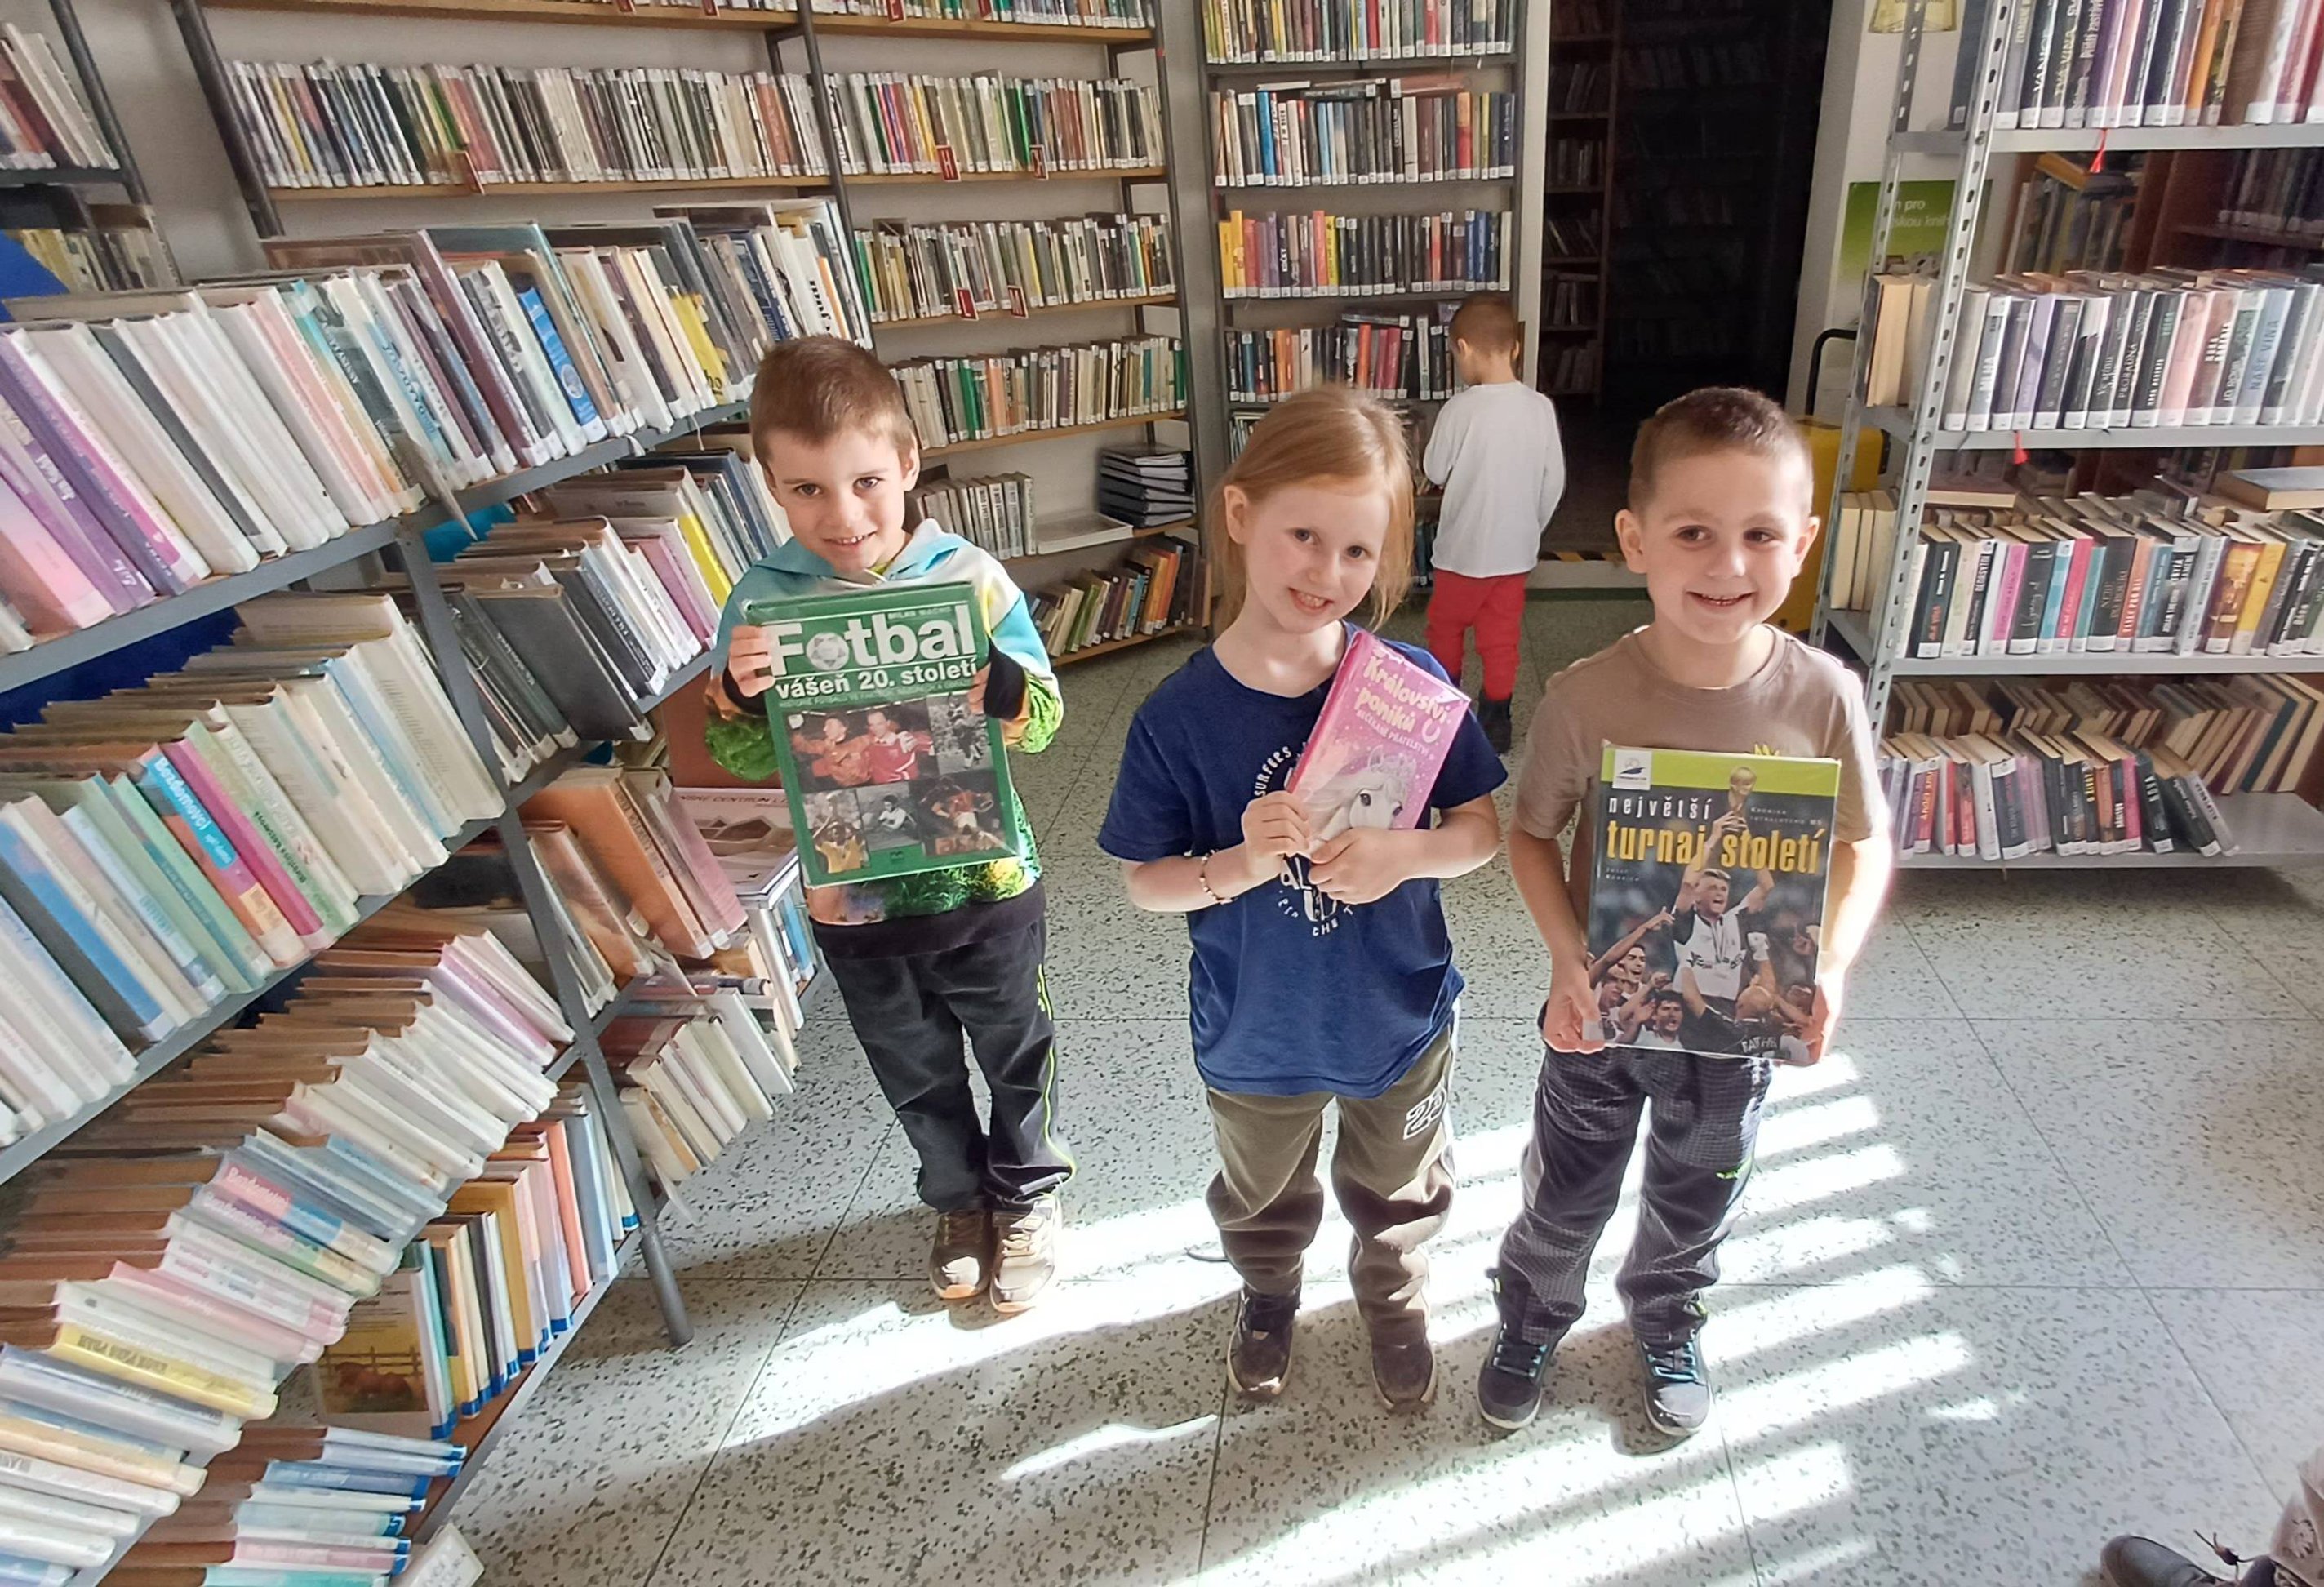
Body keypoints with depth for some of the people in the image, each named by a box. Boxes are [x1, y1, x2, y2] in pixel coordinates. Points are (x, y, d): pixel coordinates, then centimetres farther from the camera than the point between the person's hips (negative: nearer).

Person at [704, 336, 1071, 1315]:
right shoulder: (762, 602, -10)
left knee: (1015, 1052, 19)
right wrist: (741, 695, -27)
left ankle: (1028, 1195, 45)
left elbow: (1044, 719, -14)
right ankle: (959, 1201, 48)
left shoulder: (968, 578, -14)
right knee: (917, 1074, 22)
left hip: (984, 885, -1)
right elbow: (744, 761, -5)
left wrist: (991, 676, -35)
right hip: (853, 902, 2)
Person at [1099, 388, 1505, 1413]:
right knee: (1262, 1204, 29)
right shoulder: (1180, 717, -21)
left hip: (1400, 1020, 1)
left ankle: (1395, 1301, 60)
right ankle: (1268, 1298, 62)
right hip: (1256, 1039, 0)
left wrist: (1405, 853, -30)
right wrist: (1242, 865, -32)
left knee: (1400, 1201, 29)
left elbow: (1483, 827, -10)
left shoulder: (1410, 683, -19)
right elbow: (1143, 882, -13)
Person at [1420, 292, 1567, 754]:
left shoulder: (1460, 409, -18)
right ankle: (1495, 723, 19)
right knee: (1501, 637, 13)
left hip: (1465, 547, -3)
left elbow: (1434, 471, -7)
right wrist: (1530, 527, 14)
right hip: (1517, 548, 4)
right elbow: (1554, 482, 1)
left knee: (1446, 626, 17)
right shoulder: (1540, 408, -5)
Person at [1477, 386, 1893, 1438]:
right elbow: (1532, 836, -11)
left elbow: (1862, 847, -4)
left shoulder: (1821, 695, -17)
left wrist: (1832, 965, -19)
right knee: (1565, 1197, 21)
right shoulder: (1588, 697, -23)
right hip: (1603, 1013, -2)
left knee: (1696, 1200, 27)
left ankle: (1667, 1323, 58)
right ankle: (1531, 1318, 51)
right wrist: (1567, 957, -24)